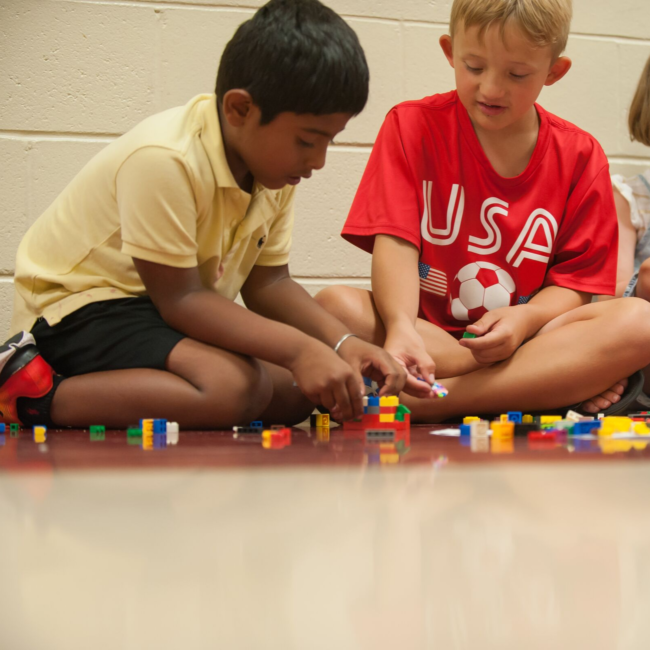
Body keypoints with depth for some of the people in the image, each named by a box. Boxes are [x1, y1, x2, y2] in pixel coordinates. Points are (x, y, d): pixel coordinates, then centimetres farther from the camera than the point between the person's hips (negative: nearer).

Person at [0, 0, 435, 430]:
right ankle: (35, 395, -20)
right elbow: (179, 298, -25)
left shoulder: (276, 165, -1)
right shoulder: (164, 161, -28)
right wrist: (299, 349, -31)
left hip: (171, 309, 10)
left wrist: (343, 344, -15)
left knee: (301, 390, -2)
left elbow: (268, 283, 3)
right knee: (231, 386, -31)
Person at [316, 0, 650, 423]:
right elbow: (395, 242, -11)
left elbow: (573, 283, 1)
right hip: (424, 330, 0)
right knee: (334, 306, -31)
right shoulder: (413, 126, 2)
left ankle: (426, 403, -31)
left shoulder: (580, 157, 4)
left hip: (528, 338, 1)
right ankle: (564, 384, -26)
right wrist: (401, 327, -31)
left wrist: (524, 318, -22)